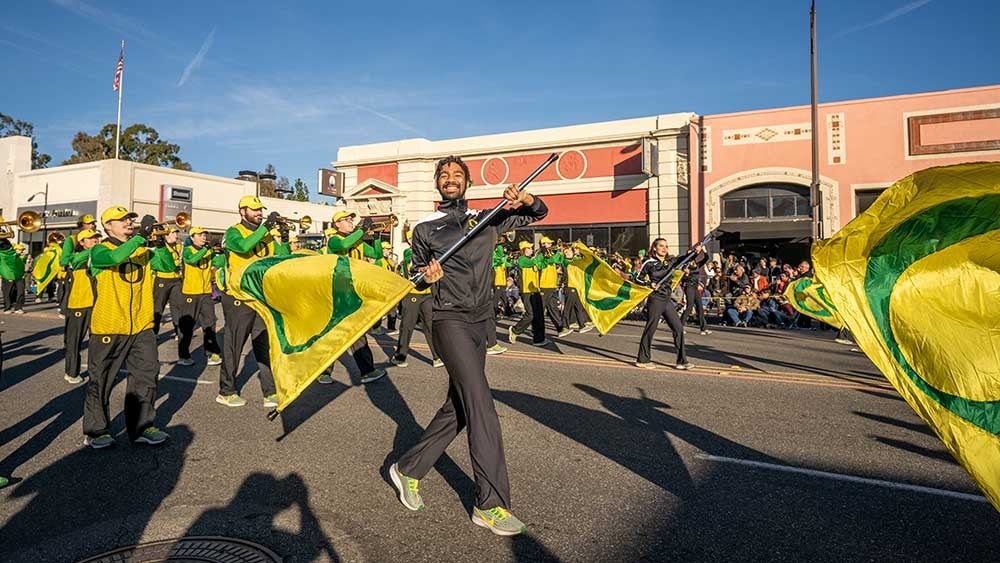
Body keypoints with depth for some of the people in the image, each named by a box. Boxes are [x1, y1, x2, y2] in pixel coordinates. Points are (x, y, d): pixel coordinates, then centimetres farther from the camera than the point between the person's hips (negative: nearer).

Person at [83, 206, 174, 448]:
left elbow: (168, 266, -2)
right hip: (108, 328, -4)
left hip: (141, 327, 4)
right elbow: (116, 257, -27)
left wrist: (160, 245, -16)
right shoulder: (100, 250, -4)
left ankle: (142, 426, 16)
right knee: (101, 381, 7)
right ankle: (96, 430, 21)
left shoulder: (143, 251, 11)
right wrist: (142, 235, -27)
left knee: (146, 376, 5)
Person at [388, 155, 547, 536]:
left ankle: (408, 468, 28)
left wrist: (523, 198, -5)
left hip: (480, 322, 5)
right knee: (481, 406, -14)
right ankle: (490, 504, -4)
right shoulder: (424, 229, 6)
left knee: (459, 408, 11)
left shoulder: (487, 220, 12)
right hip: (450, 321, -5)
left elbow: (539, 214, 16)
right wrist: (427, 276, -12)